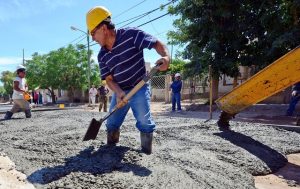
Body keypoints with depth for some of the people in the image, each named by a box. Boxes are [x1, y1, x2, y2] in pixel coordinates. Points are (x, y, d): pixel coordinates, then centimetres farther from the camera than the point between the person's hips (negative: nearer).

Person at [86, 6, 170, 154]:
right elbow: (109, 79, -2)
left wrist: (166, 56, -41)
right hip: (119, 92, 6)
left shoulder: (131, 34, -17)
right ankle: (111, 150, 40)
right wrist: (119, 93, -22)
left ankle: (146, 153, 4)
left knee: (144, 122, -18)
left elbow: (157, 43, -18)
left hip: (139, 89, -5)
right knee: (111, 124, 13)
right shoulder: (102, 56, 0)